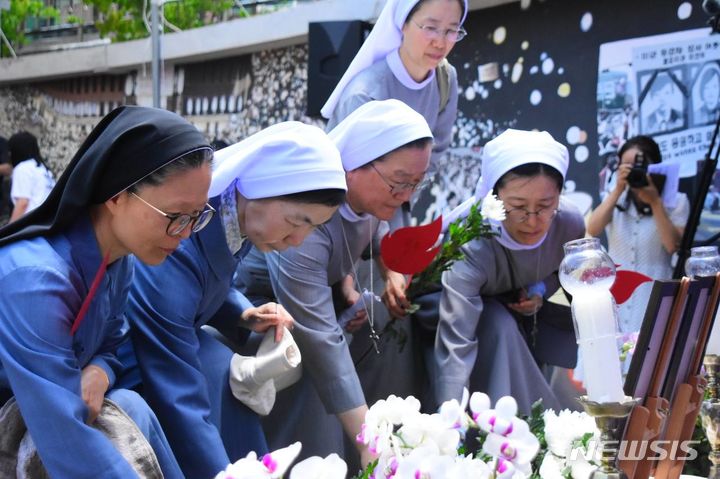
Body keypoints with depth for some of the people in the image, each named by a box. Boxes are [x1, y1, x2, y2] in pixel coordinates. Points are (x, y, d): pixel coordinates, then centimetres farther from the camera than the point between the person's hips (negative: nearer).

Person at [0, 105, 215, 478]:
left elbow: (112, 345, 7)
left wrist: (100, 371, -16)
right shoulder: (33, 281, -32)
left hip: (40, 411, 7)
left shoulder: (119, 258, -5)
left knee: (126, 408, -18)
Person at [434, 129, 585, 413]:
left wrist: (542, 290, -21)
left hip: (528, 308, 5)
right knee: (500, 328, -36)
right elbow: (455, 347, -49)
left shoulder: (570, 224, -26)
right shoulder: (471, 247, -41)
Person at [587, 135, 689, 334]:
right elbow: (592, 230, -10)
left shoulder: (675, 201, 0)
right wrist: (618, 190, -18)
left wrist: (655, 202, -17)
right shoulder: (615, 196, 6)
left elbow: (674, 246, -11)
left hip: (655, 295, -2)